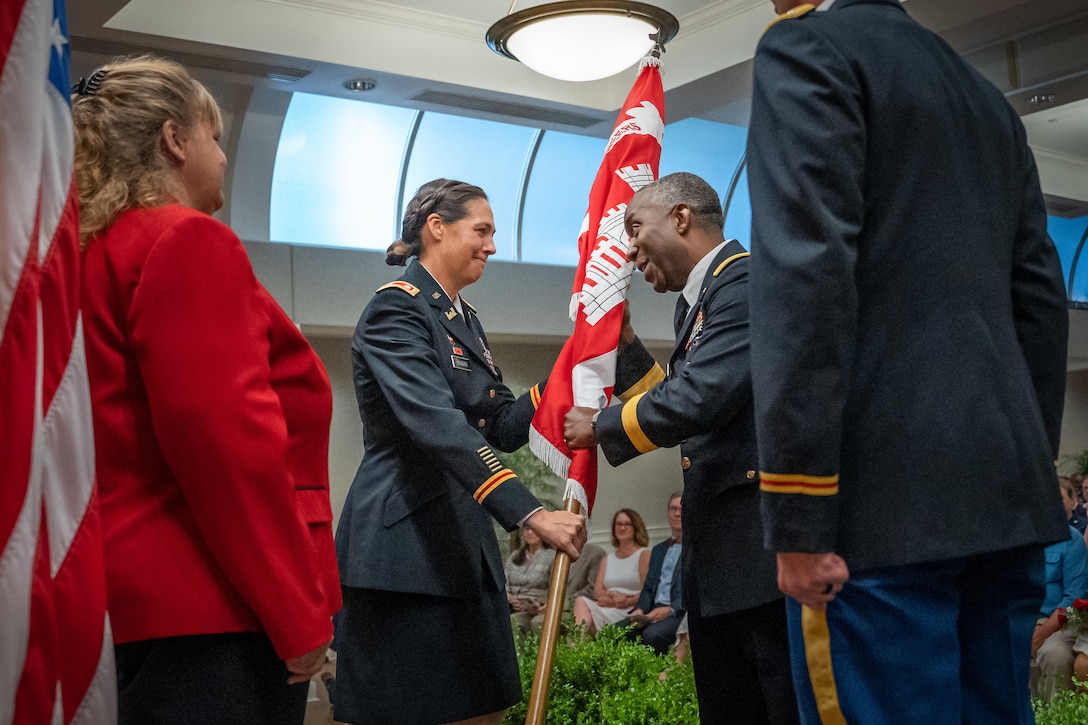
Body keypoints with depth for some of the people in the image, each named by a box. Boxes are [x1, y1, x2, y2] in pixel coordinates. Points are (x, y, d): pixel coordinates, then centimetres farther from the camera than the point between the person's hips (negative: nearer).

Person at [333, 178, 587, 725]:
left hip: (466, 546, 9)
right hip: (404, 548, -9)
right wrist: (530, 514, -32)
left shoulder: (464, 320, 17)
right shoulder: (396, 307, -11)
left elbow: (505, 428, 13)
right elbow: (436, 424, -25)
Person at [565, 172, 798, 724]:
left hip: (765, 546, -10)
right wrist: (622, 340, 16)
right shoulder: (695, 300, 18)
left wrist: (601, 428, -8)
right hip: (713, 551, 10)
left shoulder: (747, 279, -13)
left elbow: (697, 399, -23)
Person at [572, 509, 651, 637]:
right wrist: (611, 596, -9)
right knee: (581, 601, -24)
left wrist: (627, 601, -18)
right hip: (608, 609, 5)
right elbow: (597, 591, 12)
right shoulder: (607, 559, 24)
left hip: (630, 612, -5)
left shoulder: (644, 555, 6)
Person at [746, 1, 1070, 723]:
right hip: (1006, 499, 8)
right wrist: (1032, 468, 21)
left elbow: (806, 273, -15)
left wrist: (799, 517, -16)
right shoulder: (991, 99, 22)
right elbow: (1042, 301, 19)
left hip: (885, 505, -8)